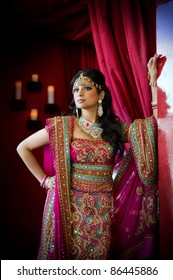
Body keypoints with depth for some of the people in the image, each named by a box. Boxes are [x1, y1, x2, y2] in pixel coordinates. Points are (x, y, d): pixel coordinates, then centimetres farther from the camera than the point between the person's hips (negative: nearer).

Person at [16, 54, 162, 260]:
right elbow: (23, 148, 2)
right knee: (67, 255, 11)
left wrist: (153, 81, -2)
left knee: (98, 254, 11)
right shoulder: (63, 126, -4)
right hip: (69, 207, -1)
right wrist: (44, 180, -2)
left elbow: (158, 123, -2)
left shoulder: (117, 127, 3)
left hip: (103, 210, 2)